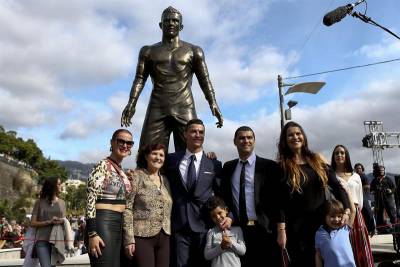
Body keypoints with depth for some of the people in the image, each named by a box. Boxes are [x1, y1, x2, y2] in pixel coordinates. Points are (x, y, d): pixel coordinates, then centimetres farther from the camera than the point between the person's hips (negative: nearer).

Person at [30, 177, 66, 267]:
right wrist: (49, 222, -14)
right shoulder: (40, 202, 2)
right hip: (42, 240, -4)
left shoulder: (62, 202, 12)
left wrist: (62, 221, -7)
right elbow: (33, 223, -1)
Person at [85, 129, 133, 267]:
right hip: (103, 224, -8)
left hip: (120, 226, 8)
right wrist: (92, 233, -22)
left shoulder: (122, 171, 16)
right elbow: (90, 200, -15)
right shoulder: (102, 166, -8)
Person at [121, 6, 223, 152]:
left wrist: (213, 104, -8)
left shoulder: (194, 51, 16)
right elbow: (140, 78, 9)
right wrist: (131, 103, -8)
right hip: (157, 108, 1)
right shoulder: (148, 51, 18)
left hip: (185, 109, 0)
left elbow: (205, 80, 7)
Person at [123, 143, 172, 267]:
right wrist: (129, 238, -13)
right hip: (142, 236, -5)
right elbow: (127, 208, -8)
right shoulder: (136, 176, -2)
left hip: (164, 237, 5)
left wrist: (169, 233, 11)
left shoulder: (165, 180, 14)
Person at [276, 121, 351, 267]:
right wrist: (281, 230, -13)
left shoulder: (317, 160, 7)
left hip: (322, 220, 3)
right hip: (297, 226, -3)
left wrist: (346, 210, -7)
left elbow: (337, 186, 6)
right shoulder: (282, 167, -4)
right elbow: (280, 201, -7)